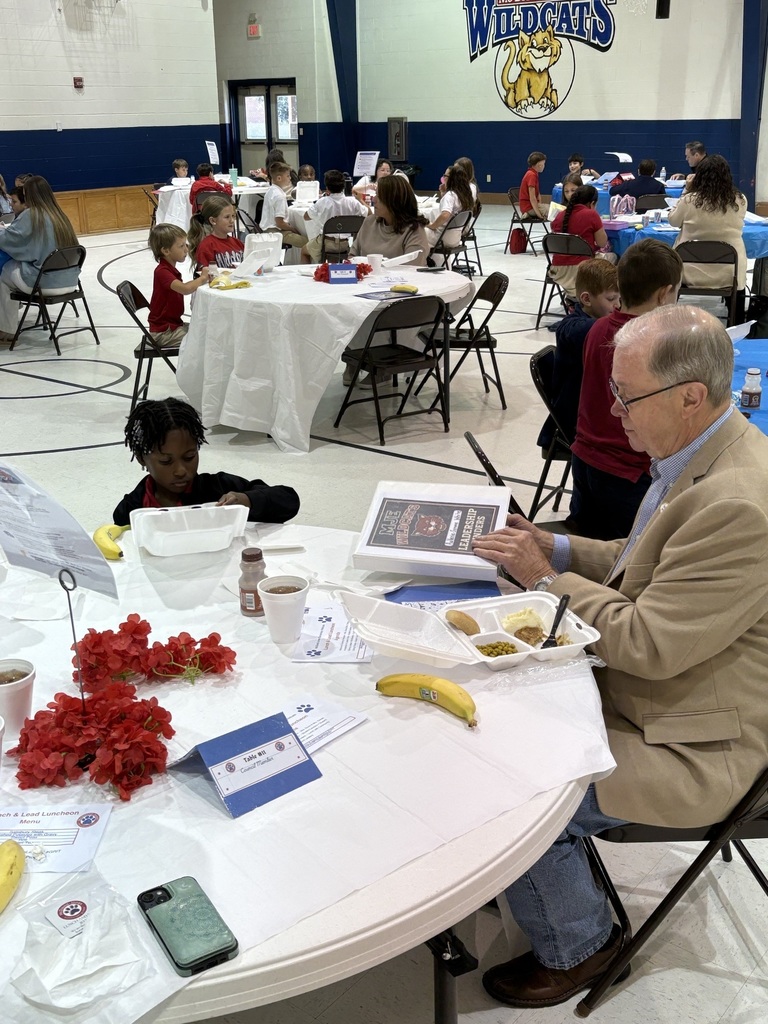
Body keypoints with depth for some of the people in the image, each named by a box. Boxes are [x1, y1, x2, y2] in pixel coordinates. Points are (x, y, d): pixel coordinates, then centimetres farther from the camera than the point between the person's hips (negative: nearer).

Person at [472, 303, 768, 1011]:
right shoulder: (703, 453, 0)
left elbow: (649, 645, -28)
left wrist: (546, 577, -17)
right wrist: (551, 546, -1)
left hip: (692, 743, -10)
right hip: (638, 686, 10)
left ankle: (577, 946, 17)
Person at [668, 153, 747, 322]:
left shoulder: (689, 200, -13)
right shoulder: (740, 201, -6)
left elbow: (673, 221, 7)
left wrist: (686, 191, 14)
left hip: (693, 274, -1)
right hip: (731, 273, 1)